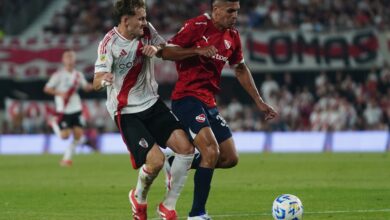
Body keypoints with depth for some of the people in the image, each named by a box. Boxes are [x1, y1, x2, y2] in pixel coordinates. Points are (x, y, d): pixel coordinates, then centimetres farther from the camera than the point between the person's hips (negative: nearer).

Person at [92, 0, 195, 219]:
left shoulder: (147, 30, -3)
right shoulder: (109, 44, -18)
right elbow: (97, 81, -24)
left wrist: (156, 49, -15)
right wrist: (104, 80, -50)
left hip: (152, 103, 6)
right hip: (126, 112, -6)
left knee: (186, 148, -9)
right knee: (156, 160, -20)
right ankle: (139, 198, 14)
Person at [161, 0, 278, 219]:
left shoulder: (233, 36, 10)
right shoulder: (197, 26, -11)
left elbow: (241, 69, 23)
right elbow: (166, 52, -14)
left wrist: (259, 102, 20)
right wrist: (198, 50, -25)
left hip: (209, 102, 8)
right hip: (187, 97, -8)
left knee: (230, 158, 5)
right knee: (211, 151, -22)